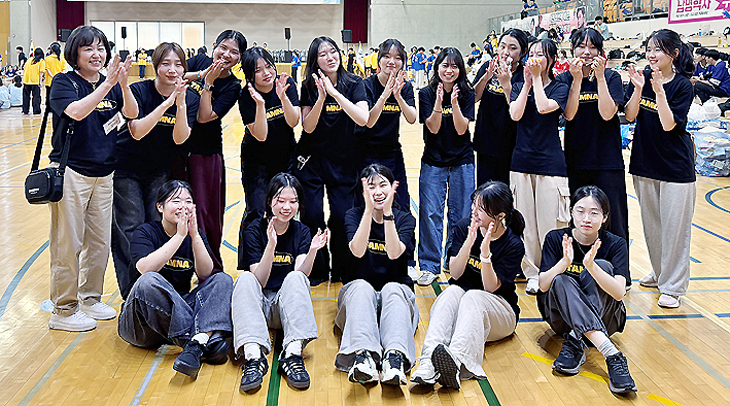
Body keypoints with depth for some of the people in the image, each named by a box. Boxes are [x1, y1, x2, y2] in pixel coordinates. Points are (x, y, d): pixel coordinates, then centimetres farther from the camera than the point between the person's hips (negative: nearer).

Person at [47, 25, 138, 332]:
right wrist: (108, 83, -28)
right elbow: (76, 111, -26)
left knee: (100, 242, 13)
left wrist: (123, 84, -24)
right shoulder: (64, 83, -7)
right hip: (70, 171, -6)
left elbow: (132, 113, -7)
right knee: (68, 244, -2)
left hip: (103, 173, 6)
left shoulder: (110, 84, 9)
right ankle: (63, 310, 10)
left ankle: (90, 298, 29)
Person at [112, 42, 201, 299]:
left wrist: (181, 105, -31)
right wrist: (166, 104, -36)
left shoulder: (190, 98, -7)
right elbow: (137, 132, -29)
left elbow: (179, 138, -17)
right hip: (127, 169, -3)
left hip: (159, 171, 4)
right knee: (129, 229, -4)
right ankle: (130, 293, 7)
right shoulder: (139, 91, -17)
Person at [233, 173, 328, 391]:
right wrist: (271, 246, -30)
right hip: (259, 304, -1)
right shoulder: (254, 230, -3)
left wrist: (312, 251, -30)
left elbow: (301, 274, -11)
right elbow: (259, 280, -15)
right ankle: (253, 355, -47)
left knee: (295, 278, -28)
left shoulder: (301, 232, 4)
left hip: (286, 306, 1)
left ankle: (293, 353, -43)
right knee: (245, 278, -30)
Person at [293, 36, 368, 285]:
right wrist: (321, 98, -24)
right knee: (312, 215, -2)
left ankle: (342, 270, 17)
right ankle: (317, 270, 17)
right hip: (311, 160, 1)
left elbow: (363, 119, -21)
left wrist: (334, 92, -26)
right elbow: (308, 127, -10)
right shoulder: (309, 87, -2)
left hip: (343, 161, -1)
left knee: (341, 216, -4)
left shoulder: (354, 84, -5)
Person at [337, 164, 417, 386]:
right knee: (361, 286, -35)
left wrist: (388, 212, -25)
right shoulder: (354, 215, 4)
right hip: (358, 292, 0)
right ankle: (363, 355, -57)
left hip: (396, 290, 0)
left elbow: (394, 253, -17)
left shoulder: (405, 219, 3)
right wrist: (369, 209, -25)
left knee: (393, 289, -34)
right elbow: (358, 250, -17)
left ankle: (395, 357, -57)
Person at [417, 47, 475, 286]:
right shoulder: (426, 94, -2)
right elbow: (433, 128, -11)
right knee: (431, 213, -5)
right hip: (433, 162, -1)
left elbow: (461, 129, -10)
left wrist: (454, 103, -23)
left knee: (460, 214, 5)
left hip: (462, 162, 1)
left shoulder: (467, 94, 0)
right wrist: (439, 101, -25)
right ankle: (429, 266, 5)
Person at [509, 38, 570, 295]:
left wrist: (537, 77, -8)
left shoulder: (560, 89, 3)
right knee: (526, 221, 5)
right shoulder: (519, 87, 10)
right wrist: (528, 82, -6)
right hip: (522, 160, 3)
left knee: (550, 221, -2)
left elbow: (544, 107, -18)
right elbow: (515, 114, -8)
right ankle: (532, 272, 17)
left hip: (550, 162, -3)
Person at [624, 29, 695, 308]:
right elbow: (629, 116, -5)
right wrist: (638, 89, -19)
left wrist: (659, 91, -27)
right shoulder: (641, 78, 1)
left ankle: (672, 286, 9)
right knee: (651, 222, 15)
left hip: (675, 165, -5)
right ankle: (659, 272, 34)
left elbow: (669, 125, -19)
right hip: (645, 162, 5)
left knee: (674, 226, -1)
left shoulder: (682, 85, -10)